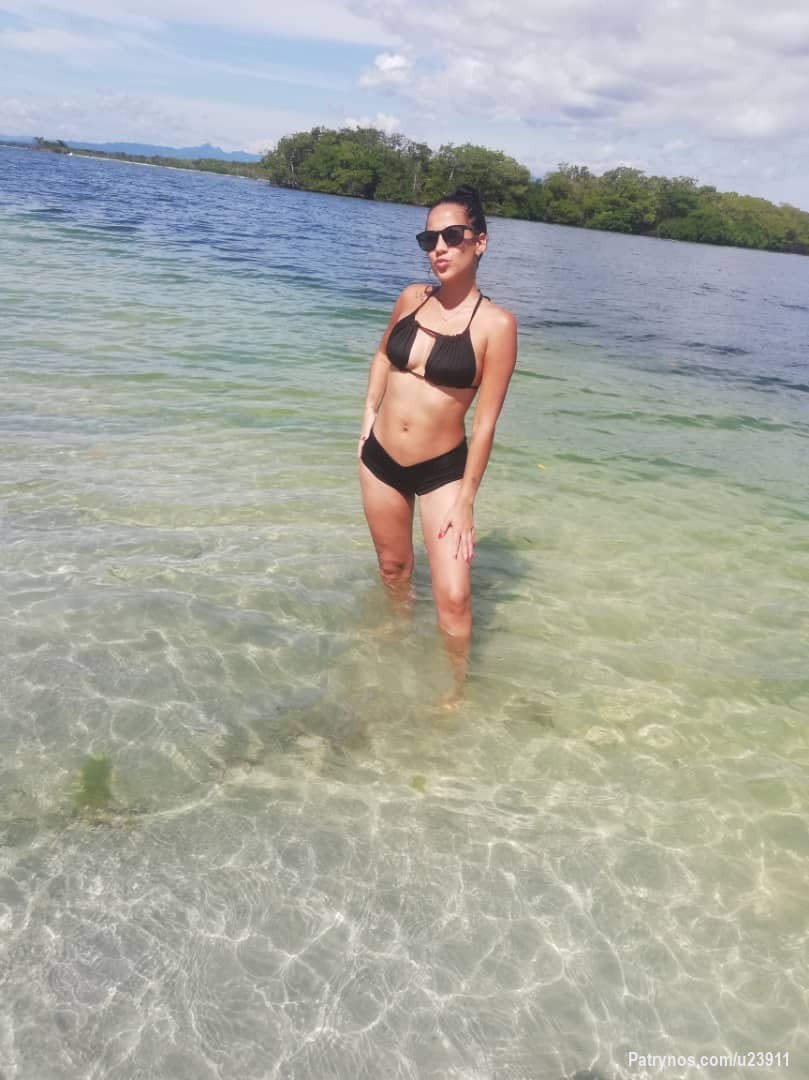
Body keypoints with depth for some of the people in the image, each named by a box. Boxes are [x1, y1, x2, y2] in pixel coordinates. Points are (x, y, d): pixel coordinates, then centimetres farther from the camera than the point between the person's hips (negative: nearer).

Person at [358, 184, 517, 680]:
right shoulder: (412, 298, -1)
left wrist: (465, 502, -13)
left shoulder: (496, 323, -16)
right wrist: (370, 416, 9)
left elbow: (485, 421, -14)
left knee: (453, 598, -6)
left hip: (441, 470, -4)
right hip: (379, 458, 5)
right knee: (393, 567, 23)